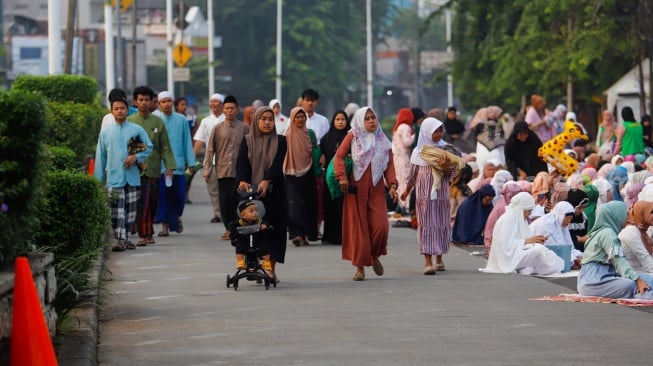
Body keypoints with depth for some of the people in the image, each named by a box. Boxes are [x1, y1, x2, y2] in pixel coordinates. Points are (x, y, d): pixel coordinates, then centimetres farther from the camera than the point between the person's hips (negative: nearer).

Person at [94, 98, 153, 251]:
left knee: (130, 210, 8)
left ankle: (126, 237, 19)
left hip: (132, 177, 1)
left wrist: (136, 157, -12)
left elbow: (149, 147, 6)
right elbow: (100, 156, 8)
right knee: (117, 210, -9)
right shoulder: (106, 132, 6)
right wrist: (98, 179, 5)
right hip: (114, 177, -1)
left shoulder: (137, 129, 4)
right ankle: (120, 239, -11)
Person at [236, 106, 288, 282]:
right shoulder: (247, 141, 6)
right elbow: (242, 162, -7)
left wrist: (266, 180, -27)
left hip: (274, 190, 0)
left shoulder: (280, 141, 4)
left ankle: (271, 269, 4)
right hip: (251, 190, 0)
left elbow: (278, 164, -9)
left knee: (273, 228, -1)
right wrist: (242, 180, -27)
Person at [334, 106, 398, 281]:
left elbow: (389, 165, 11)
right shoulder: (353, 137, 4)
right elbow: (339, 156, -2)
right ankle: (360, 267, 7)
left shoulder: (383, 141, 12)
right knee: (358, 227, -1)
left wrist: (392, 184, -2)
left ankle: (375, 256, 19)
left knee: (380, 226, -10)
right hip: (356, 188, -2)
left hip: (376, 189, 2)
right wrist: (342, 177, -14)